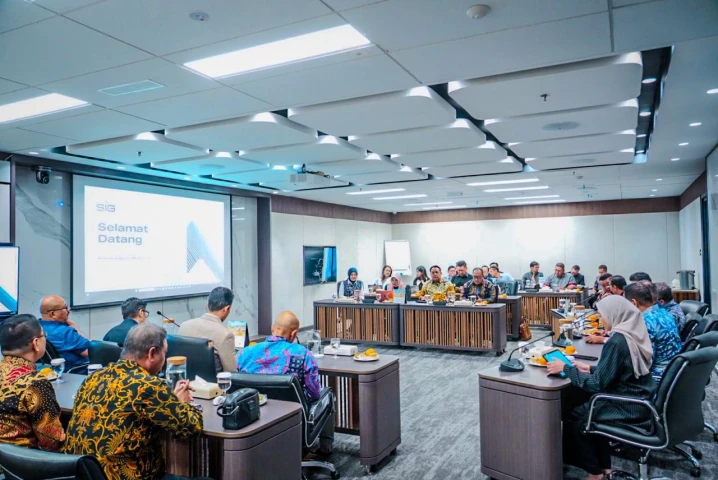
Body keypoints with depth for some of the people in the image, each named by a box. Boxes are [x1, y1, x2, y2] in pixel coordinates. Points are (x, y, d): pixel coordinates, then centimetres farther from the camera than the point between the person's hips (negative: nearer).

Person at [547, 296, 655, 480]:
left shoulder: (617, 341, -25)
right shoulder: (634, 333, 2)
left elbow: (598, 384, -21)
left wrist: (566, 368, -13)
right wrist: (591, 369, 12)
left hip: (629, 409, -8)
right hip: (640, 401, 9)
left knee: (572, 416, 8)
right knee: (583, 401, 21)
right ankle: (603, 465, 27)